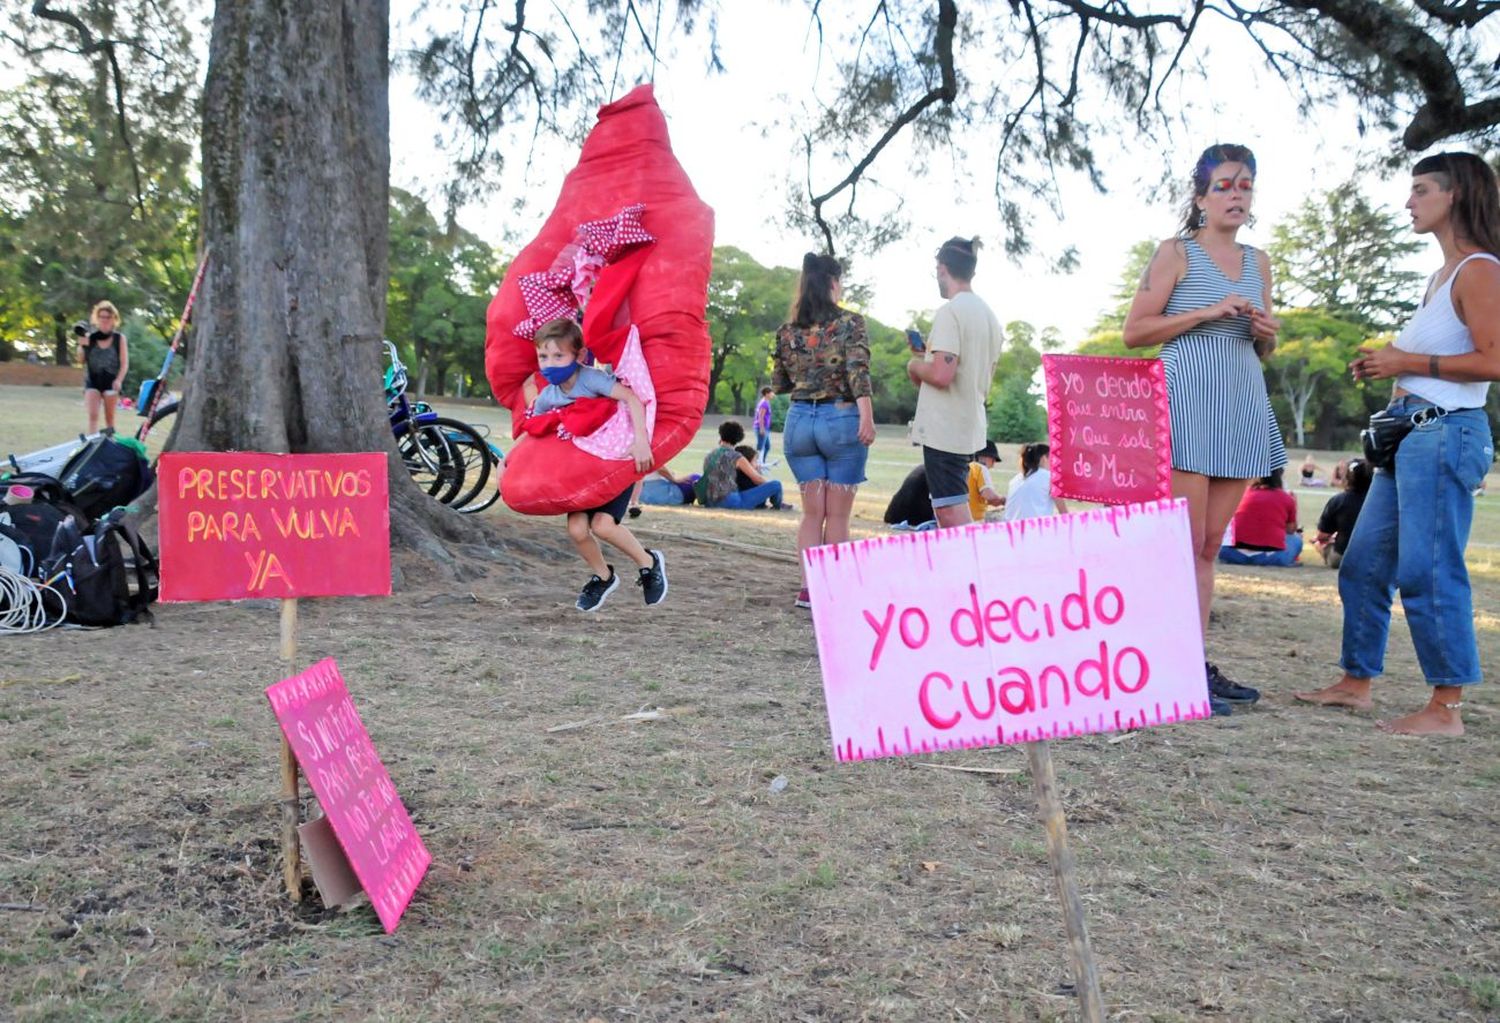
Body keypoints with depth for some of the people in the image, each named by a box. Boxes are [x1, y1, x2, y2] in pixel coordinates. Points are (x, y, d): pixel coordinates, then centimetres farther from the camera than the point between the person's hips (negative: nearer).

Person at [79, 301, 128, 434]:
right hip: (92, 380, 1)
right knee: (93, 415, -10)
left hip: (110, 381, -1)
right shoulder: (90, 337, 4)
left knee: (109, 417, 7)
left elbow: (124, 363, -2)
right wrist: (82, 345, -11)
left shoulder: (119, 338, 0)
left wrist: (118, 380, -16)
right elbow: (81, 359, 6)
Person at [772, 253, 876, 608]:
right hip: (842, 420, -4)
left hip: (799, 420, 4)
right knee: (837, 515, 4)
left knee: (812, 512, 11)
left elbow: (779, 384, 12)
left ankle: (809, 587, 7)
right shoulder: (850, 322, -4)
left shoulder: (787, 330, 7)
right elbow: (859, 373, -17)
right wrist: (867, 418, -20)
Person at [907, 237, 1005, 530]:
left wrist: (915, 366, -2)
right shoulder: (990, 315, 14)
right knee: (949, 512, 16)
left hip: (943, 429, -9)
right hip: (971, 427, 9)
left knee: (953, 516, -9)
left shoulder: (949, 312, -14)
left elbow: (941, 375, -23)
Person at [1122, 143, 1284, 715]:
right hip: (1188, 403, -6)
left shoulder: (1257, 262, 18)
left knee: (1211, 545, 7)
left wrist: (1267, 335, 2)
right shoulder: (1177, 252, 1)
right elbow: (1134, 332, -5)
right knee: (1184, 544, -9)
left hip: (1242, 406, 6)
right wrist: (1207, 313, -12)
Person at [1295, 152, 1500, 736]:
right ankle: (1356, 683, 22)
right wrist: (1385, 366, 10)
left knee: (1428, 572, -8)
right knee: (1363, 565, 12)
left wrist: (1407, 361, -13)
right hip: (1408, 432, 10)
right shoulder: (1441, 276, 20)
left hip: (1445, 434, -10)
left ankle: (1447, 709, 0)